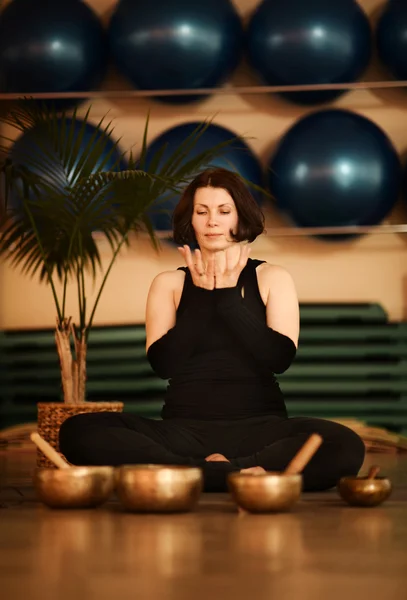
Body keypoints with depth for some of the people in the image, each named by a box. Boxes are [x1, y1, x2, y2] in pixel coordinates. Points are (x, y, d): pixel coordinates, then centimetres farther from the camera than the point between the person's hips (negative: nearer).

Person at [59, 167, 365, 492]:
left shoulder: (272, 277, 11)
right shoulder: (169, 283, 13)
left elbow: (280, 357, -4)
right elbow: (163, 364, -2)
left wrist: (228, 296, -6)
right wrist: (202, 295, -5)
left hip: (259, 428, -1)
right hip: (185, 431, 1)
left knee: (344, 445, -34)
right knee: (79, 431, -28)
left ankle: (197, 473, -25)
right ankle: (235, 474, -28)